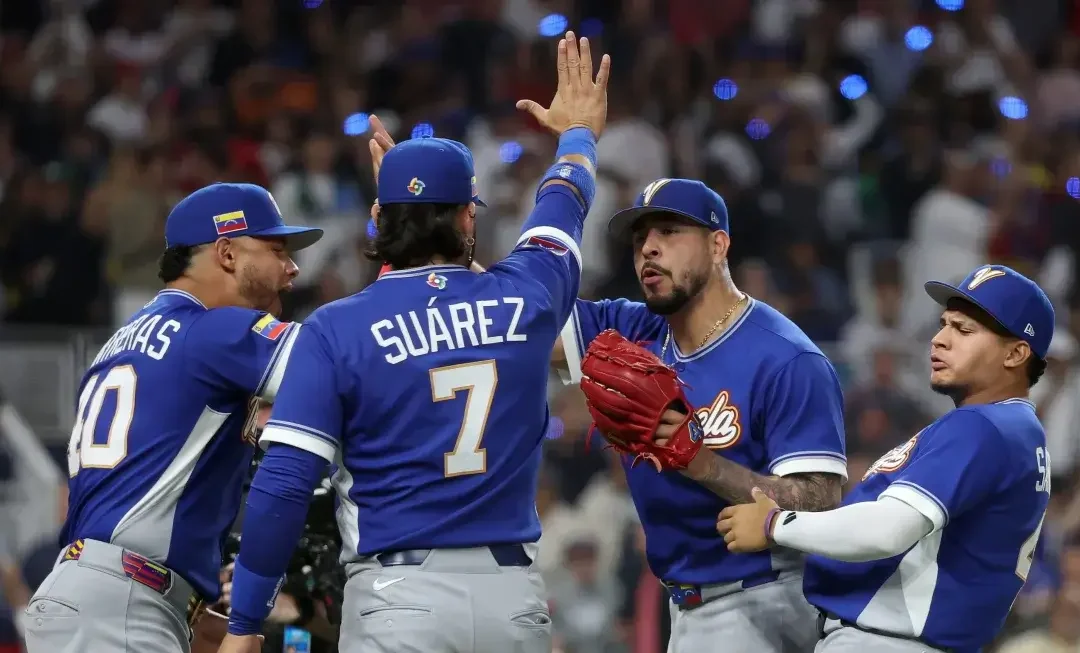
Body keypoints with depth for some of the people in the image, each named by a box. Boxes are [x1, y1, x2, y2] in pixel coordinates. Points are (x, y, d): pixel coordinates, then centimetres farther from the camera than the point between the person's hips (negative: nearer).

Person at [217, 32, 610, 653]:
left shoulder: (335, 330, -4)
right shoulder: (522, 300, 6)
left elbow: (283, 485, -10)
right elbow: (562, 207, 30)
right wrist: (579, 134, 52)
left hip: (398, 600, -3)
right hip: (514, 597, 3)